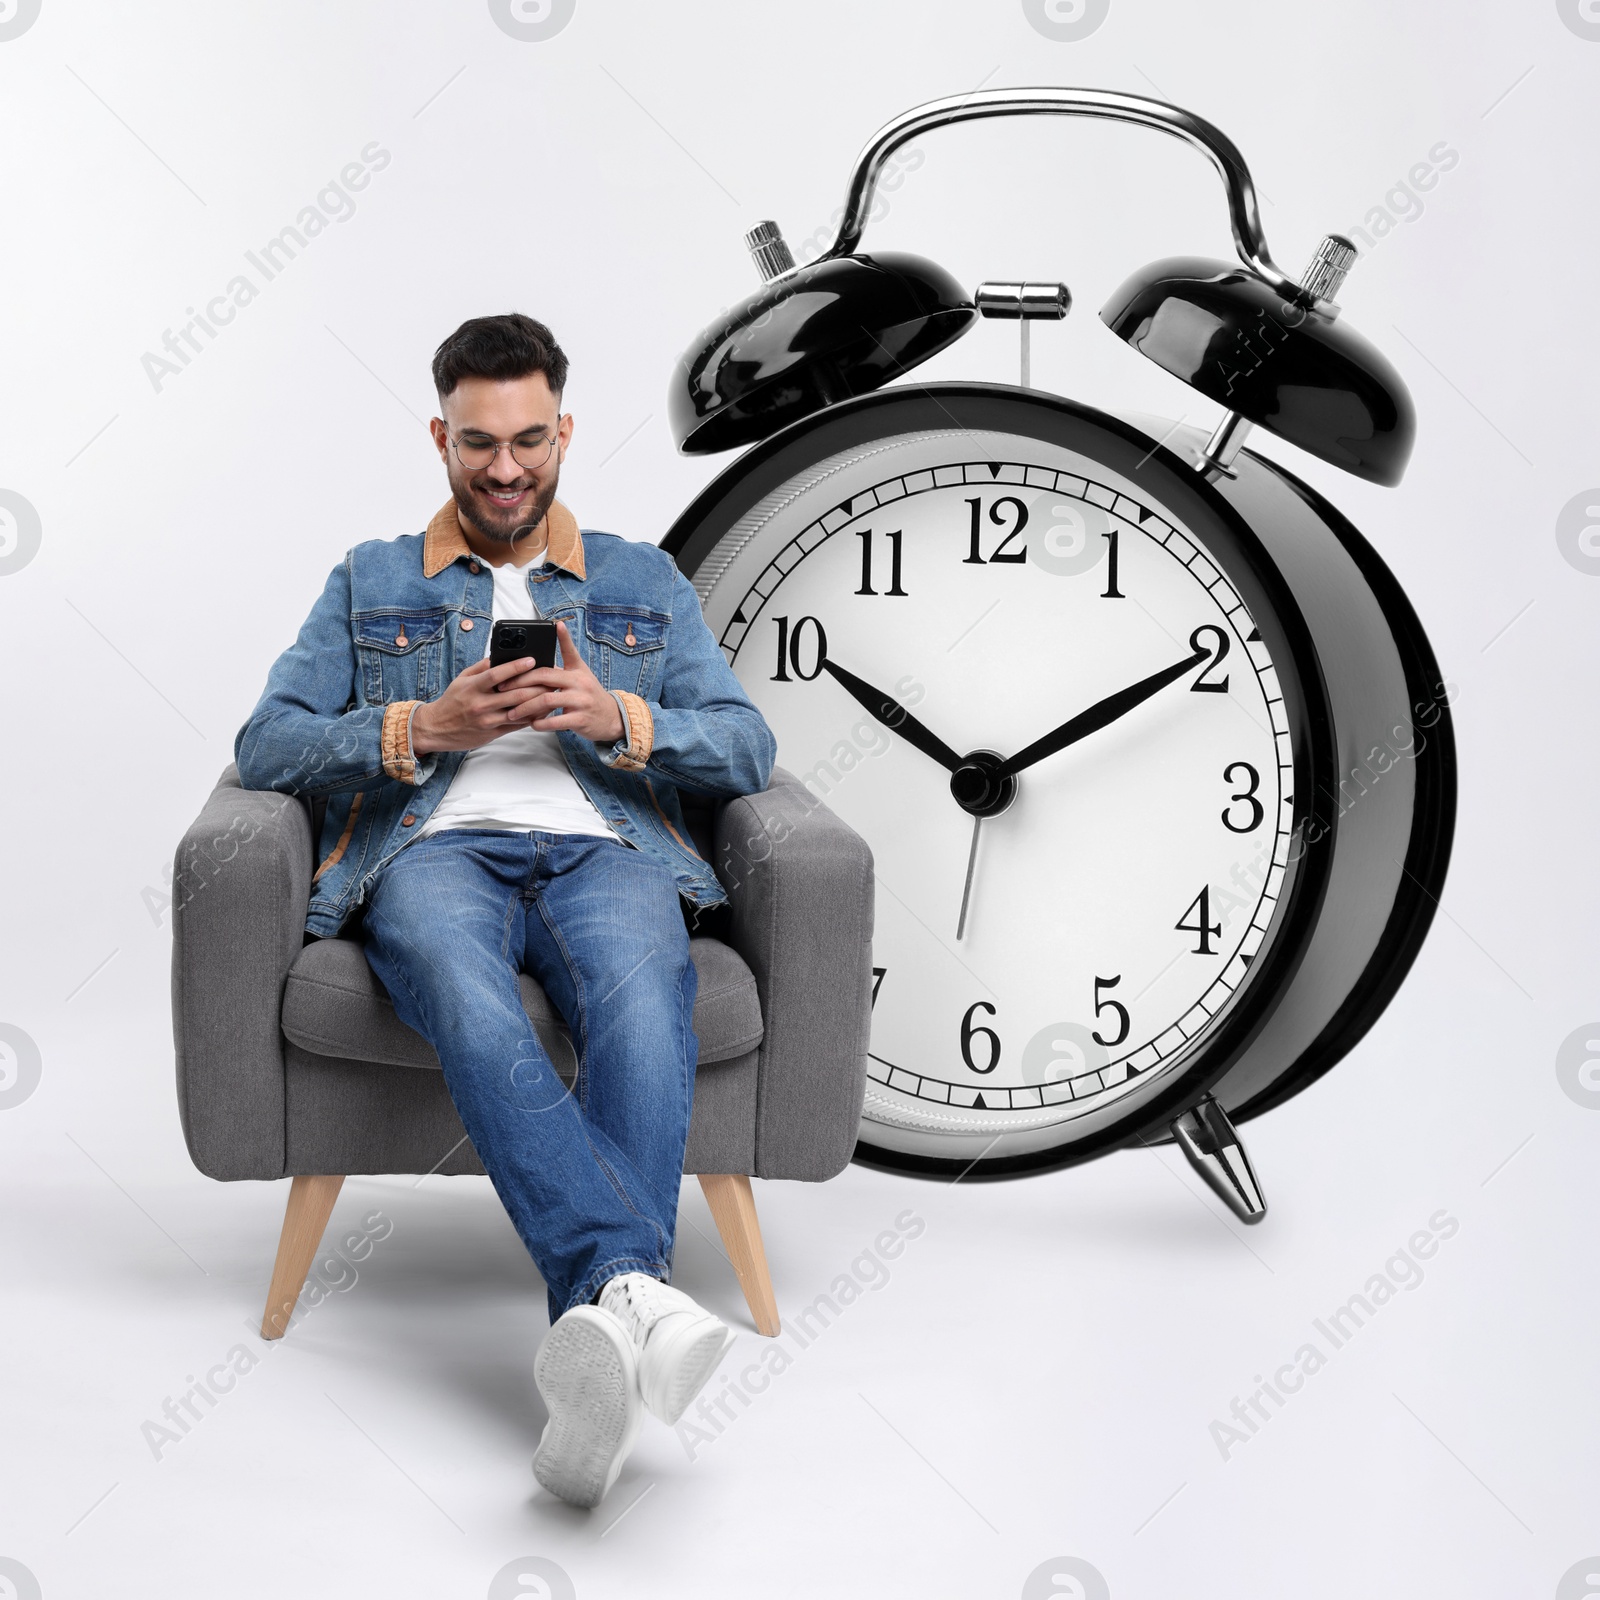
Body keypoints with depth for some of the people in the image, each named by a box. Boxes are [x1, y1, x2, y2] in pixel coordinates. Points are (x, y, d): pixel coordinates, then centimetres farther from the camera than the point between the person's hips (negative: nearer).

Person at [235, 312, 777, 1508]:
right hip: (435, 849, -1)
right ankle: (633, 1288, -56)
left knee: (643, 1001, -39)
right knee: (474, 1009, -40)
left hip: (604, 847, 1)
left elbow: (749, 747, 15)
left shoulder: (647, 581, 27)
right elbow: (266, 746, 14)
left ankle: (595, 1323, -54)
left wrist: (616, 717, -4)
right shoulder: (370, 581, 26)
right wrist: (423, 725, -3)